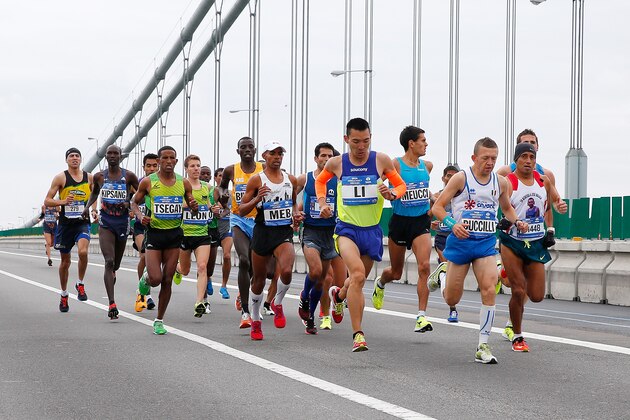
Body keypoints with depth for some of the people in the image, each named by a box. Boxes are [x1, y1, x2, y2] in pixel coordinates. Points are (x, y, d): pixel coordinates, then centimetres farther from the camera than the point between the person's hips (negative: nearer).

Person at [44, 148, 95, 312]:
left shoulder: (89, 177, 6)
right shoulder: (61, 178, -3)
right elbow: (47, 201, -4)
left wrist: (94, 210, 4)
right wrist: (62, 202, -21)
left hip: (83, 223, 1)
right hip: (65, 223, -1)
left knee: (83, 251, -27)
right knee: (65, 261, 9)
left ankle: (80, 284, -5)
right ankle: (64, 295, 28)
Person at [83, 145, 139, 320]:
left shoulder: (128, 176, -2)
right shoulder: (99, 176, 4)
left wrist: (129, 203, -12)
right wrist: (87, 206, 8)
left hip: (123, 221, 1)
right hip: (105, 222, -1)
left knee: (116, 264, 12)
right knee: (109, 261, -16)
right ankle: (112, 304, -23)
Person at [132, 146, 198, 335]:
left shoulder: (184, 183, 4)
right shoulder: (148, 182, -3)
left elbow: (193, 210, 13)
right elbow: (134, 202, 9)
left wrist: (194, 207, -11)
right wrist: (140, 215, -11)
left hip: (174, 234, 2)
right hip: (154, 232, -2)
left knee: (167, 281, 3)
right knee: (156, 279, -13)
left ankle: (159, 320, 15)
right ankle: (145, 279, 26)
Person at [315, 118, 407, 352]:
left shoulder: (381, 161, -4)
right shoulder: (336, 163, -2)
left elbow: (401, 185, 6)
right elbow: (320, 181, 19)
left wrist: (391, 194, -15)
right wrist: (322, 203, 3)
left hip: (372, 230, 2)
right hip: (347, 227, -2)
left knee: (359, 279, 18)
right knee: (358, 273, -26)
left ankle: (339, 294, 57)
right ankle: (358, 334, -22)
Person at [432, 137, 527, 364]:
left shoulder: (501, 182, 5)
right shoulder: (461, 178, -9)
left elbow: (506, 207, 23)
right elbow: (437, 207, -8)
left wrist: (517, 221, 2)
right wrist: (452, 224, -26)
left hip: (486, 243, 2)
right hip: (460, 241, -2)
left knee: (489, 290, -17)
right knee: (451, 300, 6)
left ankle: (483, 346, -9)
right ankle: (444, 279, 45)